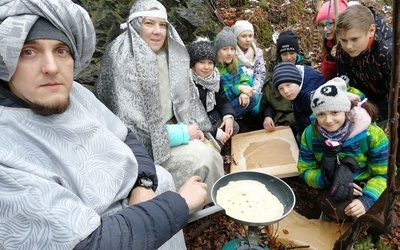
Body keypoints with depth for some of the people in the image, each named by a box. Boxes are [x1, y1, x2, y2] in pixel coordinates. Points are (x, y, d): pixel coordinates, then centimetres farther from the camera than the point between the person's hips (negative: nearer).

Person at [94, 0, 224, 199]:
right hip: (142, 143, -6)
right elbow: (129, 125, -22)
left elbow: (186, 99, 10)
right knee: (201, 157, -18)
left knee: (211, 154, -11)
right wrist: (183, 133, -18)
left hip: (170, 128, 6)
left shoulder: (171, 57, 2)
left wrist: (194, 129, -8)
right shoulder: (121, 61, -18)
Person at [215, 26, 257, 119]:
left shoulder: (234, 63, 1)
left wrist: (244, 93, -21)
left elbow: (244, 80, 1)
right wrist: (238, 88, -26)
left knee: (253, 98, -7)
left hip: (232, 100, 7)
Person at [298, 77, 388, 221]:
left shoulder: (371, 134, -19)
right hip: (335, 192, 1)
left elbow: (384, 175, -13)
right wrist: (328, 180, -27)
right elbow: (305, 171, -6)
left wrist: (366, 200, -32)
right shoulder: (310, 134, -13)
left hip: (365, 188, -1)